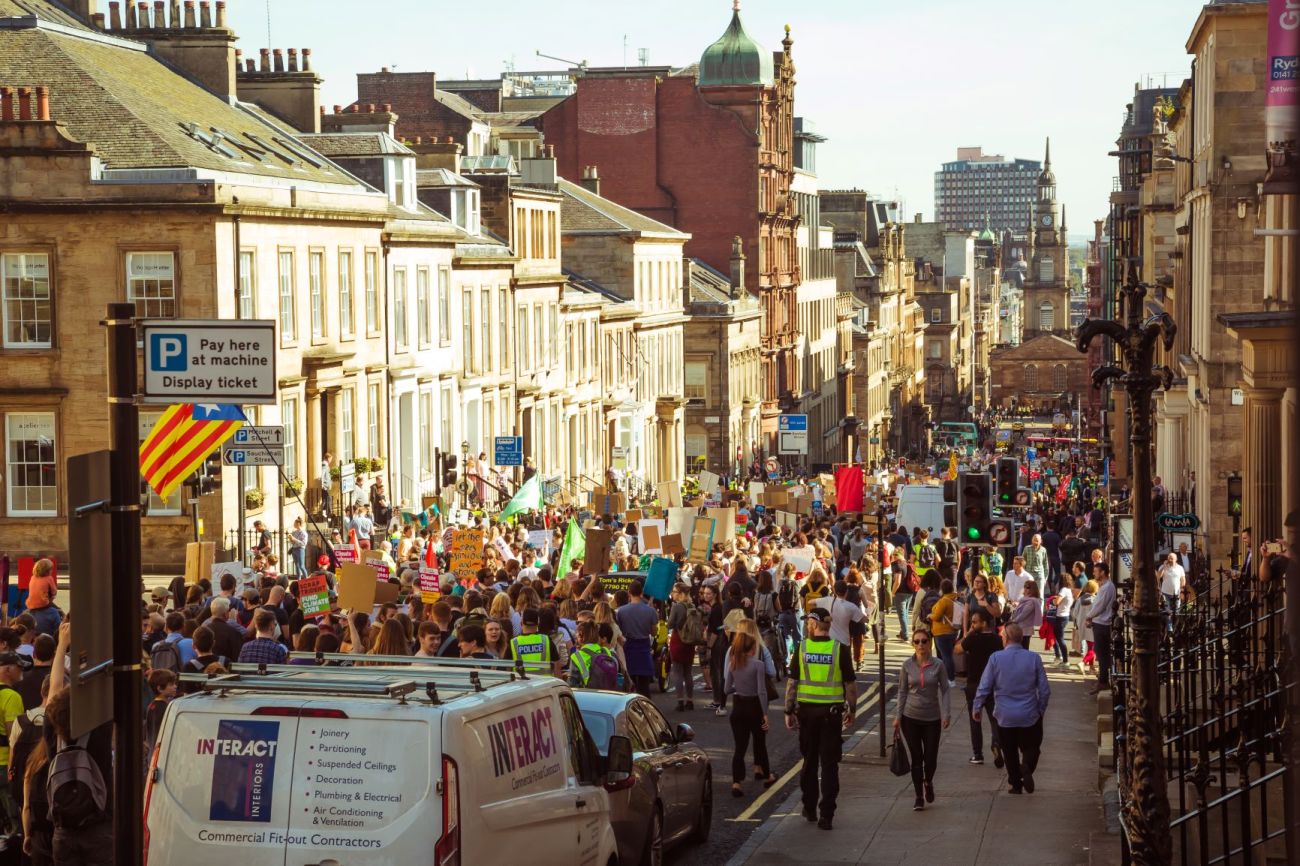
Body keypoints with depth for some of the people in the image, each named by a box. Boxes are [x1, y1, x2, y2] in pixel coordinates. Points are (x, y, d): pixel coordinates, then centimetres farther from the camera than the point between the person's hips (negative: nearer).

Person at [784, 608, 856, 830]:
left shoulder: (802, 648, -5)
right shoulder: (840, 649, -6)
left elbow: (792, 683, -3)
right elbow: (850, 683, -2)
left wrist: (789, 711, 4)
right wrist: (851, 709, 11)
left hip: (807, 710, 1)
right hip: (832, 711, -1)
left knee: (809, 760, 16)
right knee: (829, 764, 1)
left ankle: (809, 808, 24)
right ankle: (826, 815, -4)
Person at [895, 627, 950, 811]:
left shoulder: (938, 665, -5)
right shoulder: (908, 665, -2)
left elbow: (944, 690, -2)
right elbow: (902, 691, 4)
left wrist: (946, 714, -12)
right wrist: (898, 716, 2)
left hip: (932, 718, 0)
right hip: (911, 718, 0)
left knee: (931, 758, 3)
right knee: (916, 758, 2)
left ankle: (928, 782, 35)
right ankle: (919, 797, 13)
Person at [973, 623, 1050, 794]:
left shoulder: (995, 658, -11)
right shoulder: (1034, 658, -6)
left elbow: (984, 688, -8)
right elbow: (1045, 690, -2)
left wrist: (976, 708, 6)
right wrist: (1041, 710, 13)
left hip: (1005, 716, 0)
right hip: (1029, 716, 0)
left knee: (1010, 751, 16)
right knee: (1031, 747, 15)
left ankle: (1016, 784, 18)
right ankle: (1027, 766, -13)